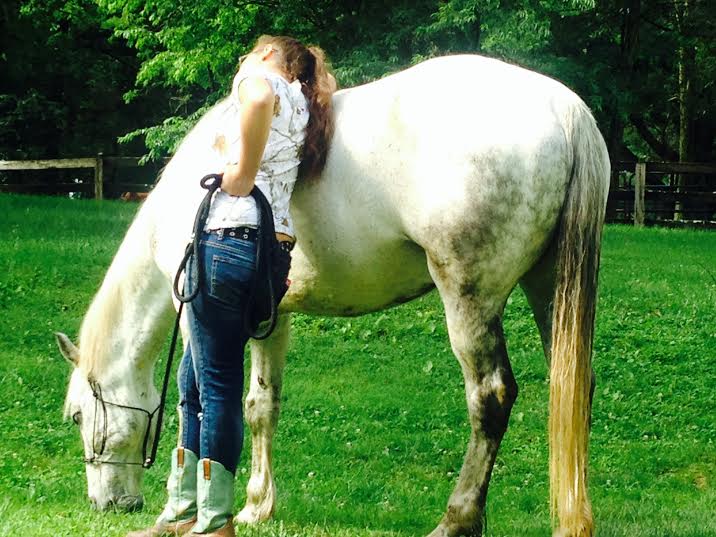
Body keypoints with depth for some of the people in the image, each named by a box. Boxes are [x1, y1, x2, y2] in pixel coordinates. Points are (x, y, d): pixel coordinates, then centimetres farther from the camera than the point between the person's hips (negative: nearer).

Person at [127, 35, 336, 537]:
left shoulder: (259, 74, 0)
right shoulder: (301, 107, 25)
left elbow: (259, 99, -25)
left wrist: (243, 173, -18)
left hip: (230, 237, -9)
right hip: (273, 249, 9)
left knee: (217, 383, -3)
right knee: (196, 378, 16)